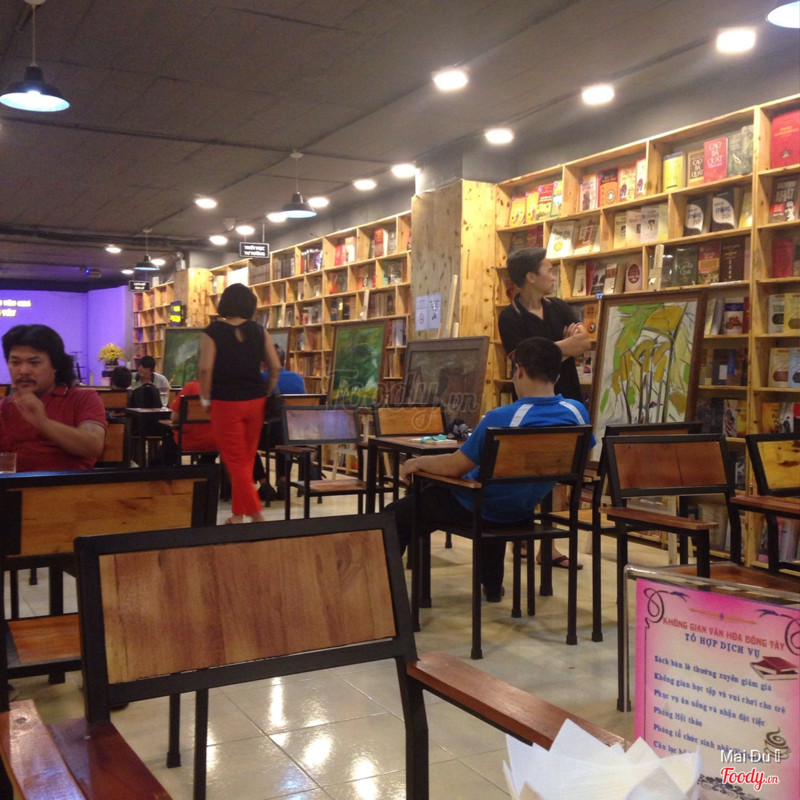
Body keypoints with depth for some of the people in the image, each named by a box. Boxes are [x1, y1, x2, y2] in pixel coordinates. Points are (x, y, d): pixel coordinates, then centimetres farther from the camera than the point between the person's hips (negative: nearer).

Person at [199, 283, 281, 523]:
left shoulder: (212, 332, -5)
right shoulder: (259, 331, 2)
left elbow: (205, 369, -14)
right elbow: (276, 368, 0)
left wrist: (205, 398, -2)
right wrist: (266, 395, 12)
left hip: (225, 403, -4)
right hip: (255, 402, 4)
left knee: (235, 461, 1)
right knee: (246, 460, 14)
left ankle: (256, 513, -8)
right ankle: (238, 513, 21)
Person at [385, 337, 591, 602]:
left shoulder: (501, 418, -30)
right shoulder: (577, 412, -14)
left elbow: (454, 467, -22)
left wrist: (418, 462, -2)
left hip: (477, 510, -7)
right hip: (524, 510, 7)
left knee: (395, 516, 11)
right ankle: (492, 586, 50)